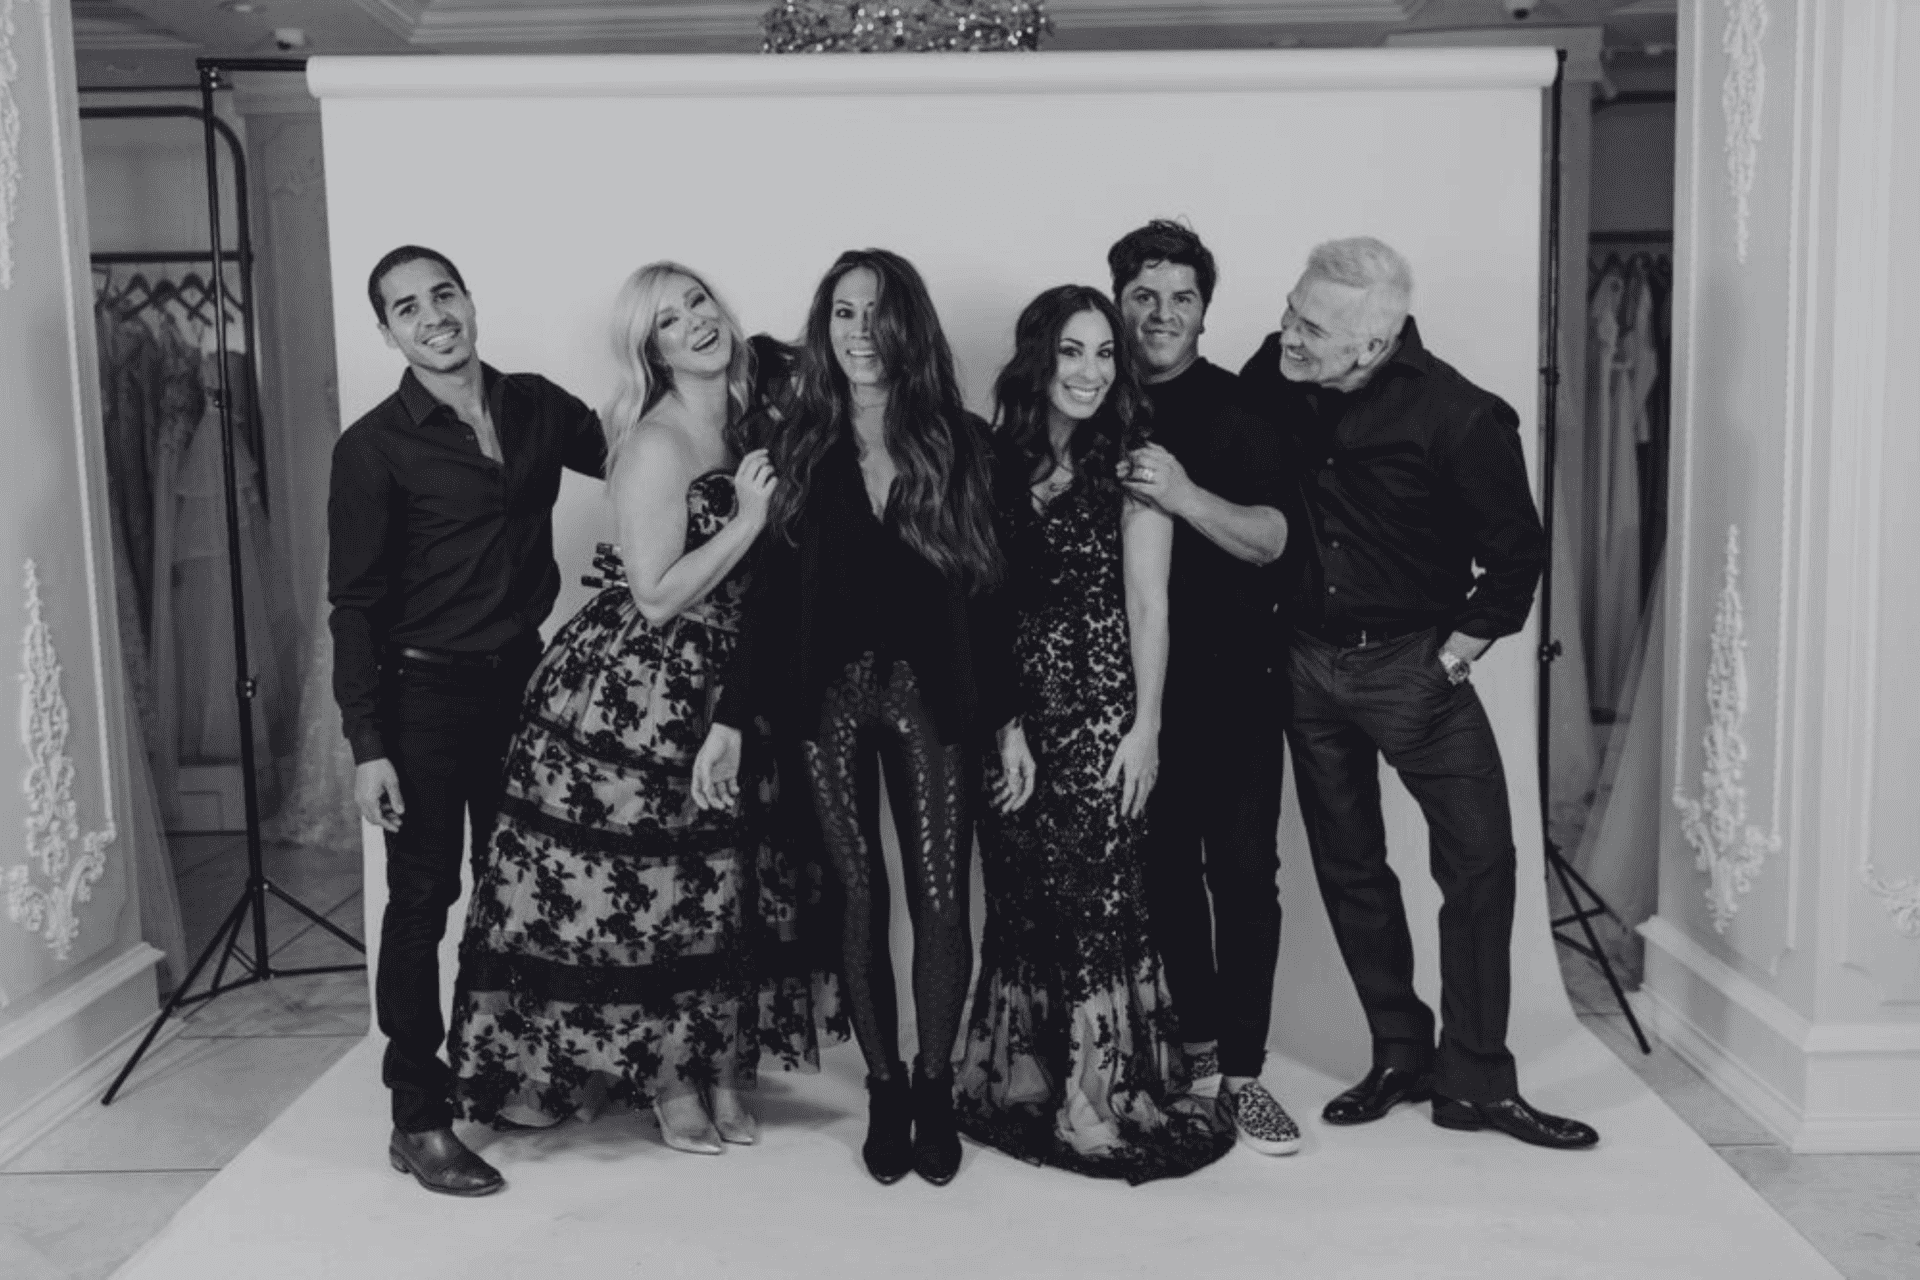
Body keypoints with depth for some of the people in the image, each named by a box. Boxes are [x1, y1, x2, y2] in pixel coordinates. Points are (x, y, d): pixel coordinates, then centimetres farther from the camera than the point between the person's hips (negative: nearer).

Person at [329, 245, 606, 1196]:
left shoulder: (537, 405, 4)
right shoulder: (374, 448, -9)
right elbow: (355, 603, -9)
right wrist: (366, 744, -14)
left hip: (519, 679, 5)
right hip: (425, 692, -5)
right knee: (422, 900, 1)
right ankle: (417, 1120, 12)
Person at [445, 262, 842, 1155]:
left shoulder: (749, 423, 7)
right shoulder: (656, 446, -15)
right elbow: (657, 598, -18)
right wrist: (749, 519, -18)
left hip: (723, 683, 7)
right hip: (639, 689, -7)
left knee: (729, 880, 11)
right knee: (647, 885, 4)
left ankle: (720, 1068, 26)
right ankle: (666, 1081, 21)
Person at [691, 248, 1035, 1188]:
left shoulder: (960, 443, 2)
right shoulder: (798, 446, 4)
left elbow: (989, 591, 3)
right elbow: (769, 592, 4)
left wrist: (1009, 721, 0)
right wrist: (729, 721, 0)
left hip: (932, 696, 0)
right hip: (829, 698, 1)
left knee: (940, 899, -1)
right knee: (859, 898, 5)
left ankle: (935, 1088, 19)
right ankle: (884, 1092, 21)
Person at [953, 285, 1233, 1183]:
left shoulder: (1130, 462, -2)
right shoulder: (998, 460, 8)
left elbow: (1148, 602, -5)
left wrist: (1145, 724, -10)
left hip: (1099, 705, -4)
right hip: (1011, 706, 4)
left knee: (1096, 897, -2)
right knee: (1018, 896, 9)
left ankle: (1103, 1100, 11)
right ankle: (1021, 1086, 23)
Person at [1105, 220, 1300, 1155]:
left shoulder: (1239, 410, -2)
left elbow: (1270, 538, -11)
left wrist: (1181, 495, -25)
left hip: (1234, 676, -2)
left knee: (1243, 869, -4)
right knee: (1163, 867, 10)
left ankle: (1242, 1071, 5)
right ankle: (1197, 1043, 25)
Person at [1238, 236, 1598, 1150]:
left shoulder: (1458, 420, -18)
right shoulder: (1274, 372, -7)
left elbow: (1515, 555, -7)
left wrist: (1449, 663, -8)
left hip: (1410, 662, -4)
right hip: (1304, 659, 4)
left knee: (1479, 859, -7)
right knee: (1348, 866, 10)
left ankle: (1475, 1082, 7)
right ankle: (1400, 1056, 25)